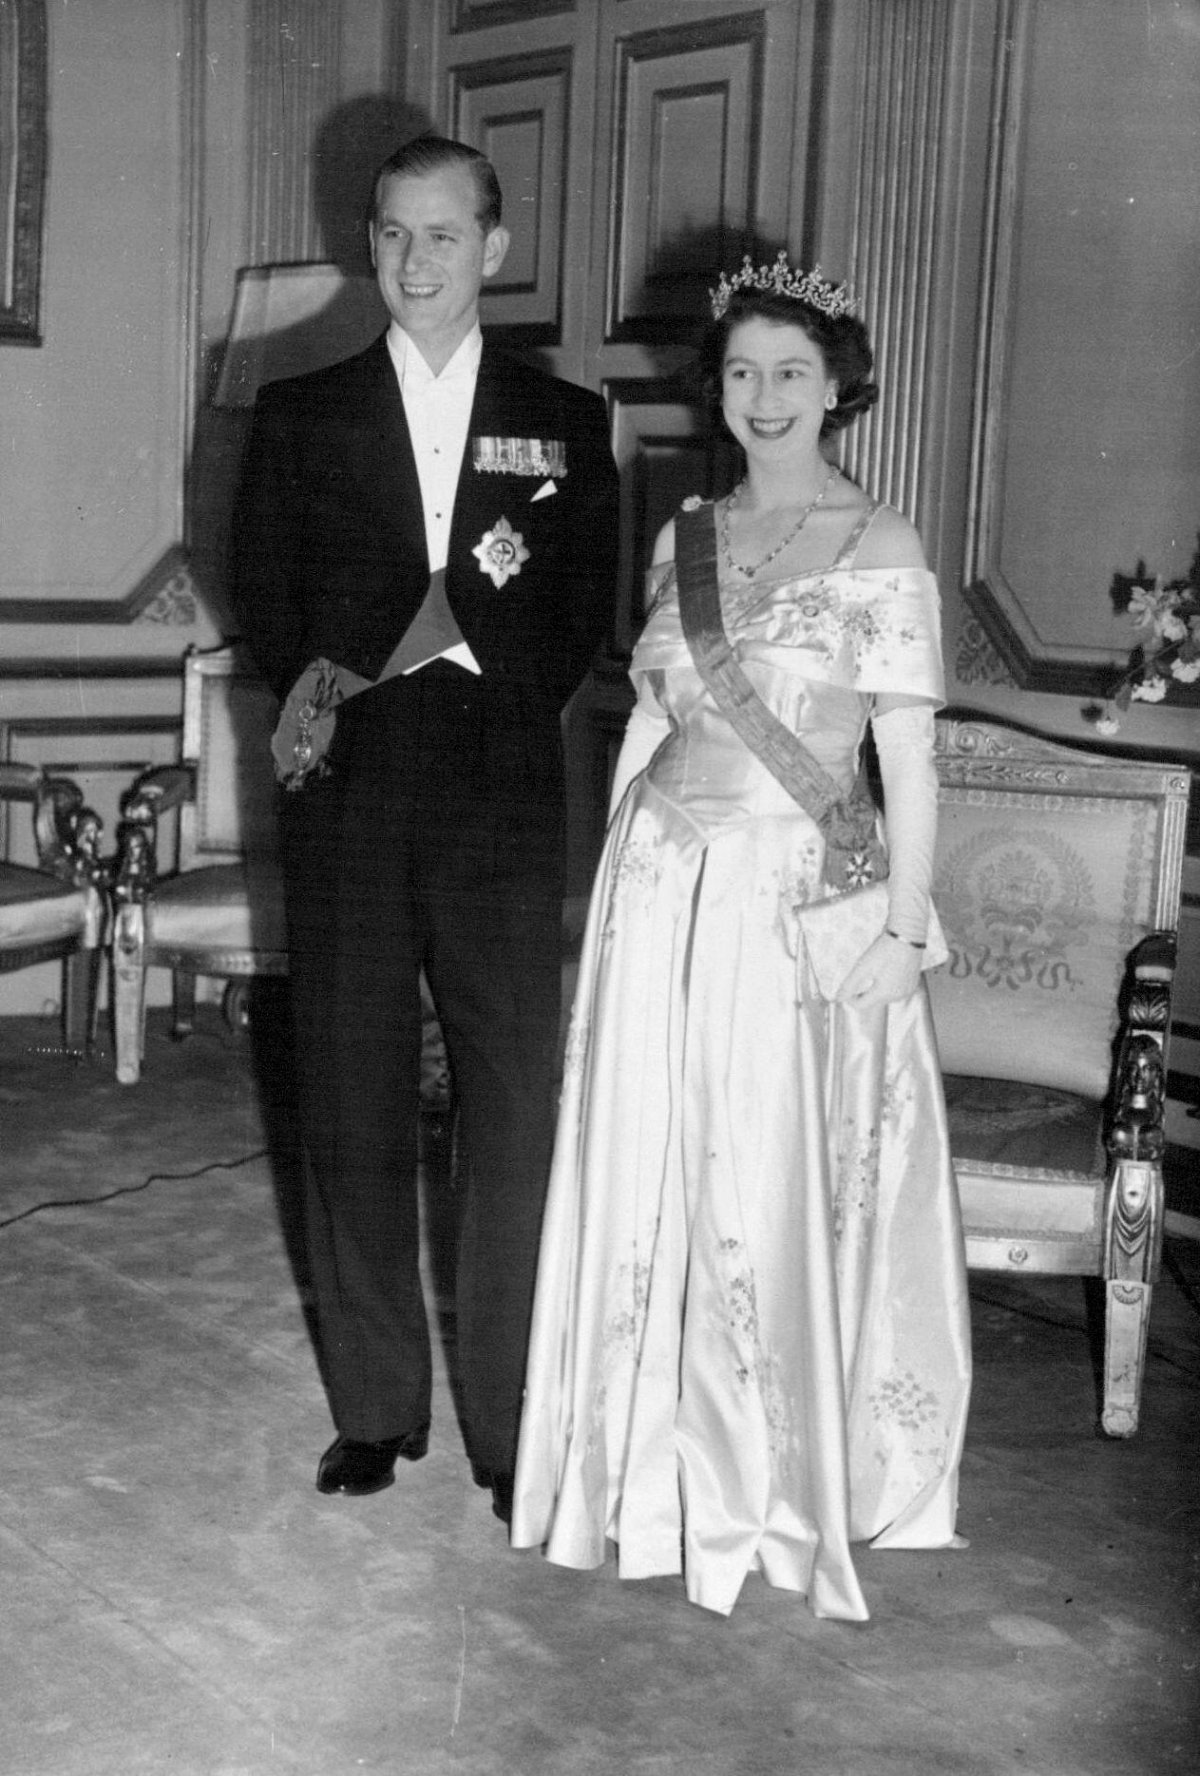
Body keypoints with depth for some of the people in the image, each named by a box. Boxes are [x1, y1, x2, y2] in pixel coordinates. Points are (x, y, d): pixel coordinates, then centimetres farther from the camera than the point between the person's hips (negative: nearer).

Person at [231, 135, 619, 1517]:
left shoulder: (565, 422, 10)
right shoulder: (299, 416, 11)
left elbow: (581, 620, 4)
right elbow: (265, 605, 7)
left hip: (501, 799, 0)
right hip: (347, 799, 1)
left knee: (515, 1109, -2)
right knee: (351, 1107, 4)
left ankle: (512, 1424, 10)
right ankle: (374, 1406, 18)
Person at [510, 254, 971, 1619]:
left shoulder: (877, 550, -4)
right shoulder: (685, 534, 11)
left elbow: (909, 756, -7)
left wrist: (901, 929, -13)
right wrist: (614, 871, 10)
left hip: (798, 901, -5)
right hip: (662, 884, 5)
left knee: (782, 1184, 1)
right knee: (653, 1169, 9)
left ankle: (783, 1485, 19)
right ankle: (660, 1458, 27)